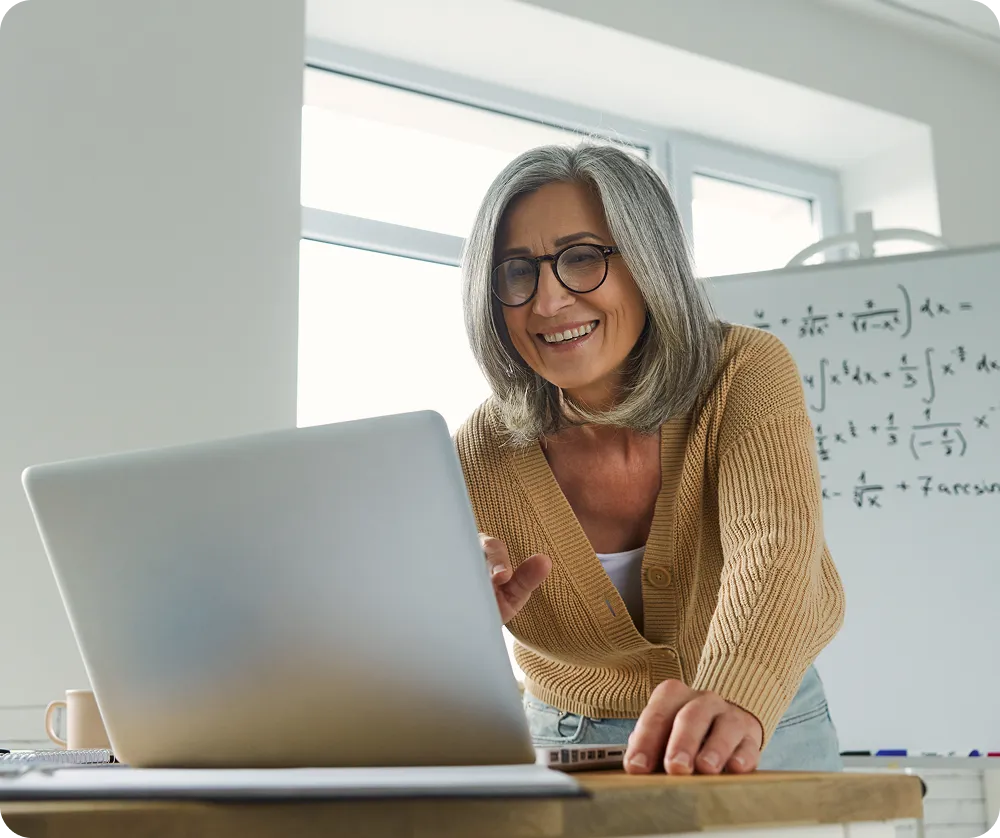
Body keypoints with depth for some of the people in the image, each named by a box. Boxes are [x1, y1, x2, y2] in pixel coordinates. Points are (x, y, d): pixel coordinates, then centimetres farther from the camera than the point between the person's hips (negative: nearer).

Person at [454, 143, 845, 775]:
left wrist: (729, 706, -52)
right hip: (568, 742, 1)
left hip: (762, 739, 0)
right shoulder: (483, 456, -14)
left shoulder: (746, 372, -18)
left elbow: (774, 556, -33)